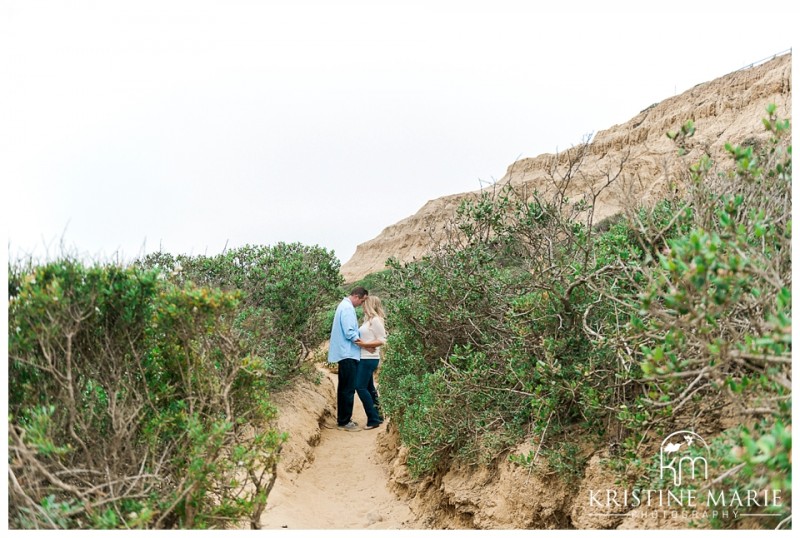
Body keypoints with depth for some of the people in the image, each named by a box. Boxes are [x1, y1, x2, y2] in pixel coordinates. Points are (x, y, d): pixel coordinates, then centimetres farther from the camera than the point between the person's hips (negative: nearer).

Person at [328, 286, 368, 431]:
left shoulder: (344, 305, 16)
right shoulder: (348, 308, -16)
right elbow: (349, 332, -22)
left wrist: (359, 338, 10)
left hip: (345, 354, 11)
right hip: (348, 354, -11)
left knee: (344, 388, 15)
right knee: (349, 389, -5)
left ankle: (342, 419, 21)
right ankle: (344, 422, -1)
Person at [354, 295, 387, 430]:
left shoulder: (376, 320, -12)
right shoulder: (369, 319, 14)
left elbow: (382, 341, -15)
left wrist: (364, 344, -21)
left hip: (369, 359, -9)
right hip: (365, 358, 9)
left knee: (361, 387, -10)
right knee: (369, 388, 12)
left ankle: (373, 419, -6)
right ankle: (377, 416, 19)